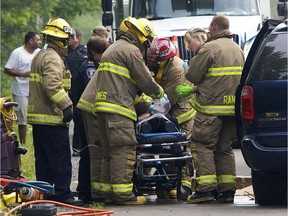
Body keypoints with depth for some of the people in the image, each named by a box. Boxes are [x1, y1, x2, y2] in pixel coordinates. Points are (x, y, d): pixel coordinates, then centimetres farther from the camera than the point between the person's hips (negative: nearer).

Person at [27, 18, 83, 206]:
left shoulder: (40, 56, 21)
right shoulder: (53, 59, -13)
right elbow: (52, 86, -27)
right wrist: (66, 105, -26)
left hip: (37, 116, 10)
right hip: (52, 118, -10)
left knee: (43, 158, 13)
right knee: (61, 158, -8)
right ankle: (62, 194, -9)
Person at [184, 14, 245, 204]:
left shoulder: (210, 48, -10)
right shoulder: (238, 49, 15)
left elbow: (192, 75, -9)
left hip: (212, 106, -7)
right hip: (233, 106, 7)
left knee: (205, 146, -3)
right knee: (225, 148, 13)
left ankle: (206, 188, -11)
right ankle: (227, 189, 9)